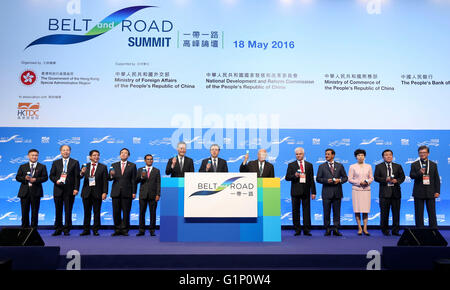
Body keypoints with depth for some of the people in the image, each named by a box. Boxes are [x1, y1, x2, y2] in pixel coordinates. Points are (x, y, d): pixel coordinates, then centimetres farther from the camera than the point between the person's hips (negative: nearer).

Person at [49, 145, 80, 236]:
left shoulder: (75, 162, 6)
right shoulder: (56, 163, 13)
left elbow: (77, 177, 1)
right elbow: (51, 175, 11)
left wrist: (76, 188, -8)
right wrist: (56, 181, -10)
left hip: (69, 190, -2)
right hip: (58, 190, 2)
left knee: (68, 210, 1)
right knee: (58, 210, 5)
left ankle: (67, 229, 9)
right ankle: (58, 229, 15)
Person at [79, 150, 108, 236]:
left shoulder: (103, 167, 3)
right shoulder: (85, 166, 7)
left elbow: (105, 181, -1)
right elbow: (80, 177, -5)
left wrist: (104, 192, -9)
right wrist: (82, 173, -27)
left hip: (97, 192, -2)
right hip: (87, 192, 2)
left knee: (97, 212, 2)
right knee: (87, 212, 7)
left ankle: (95, 230, 9)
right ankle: (86, 230, 15)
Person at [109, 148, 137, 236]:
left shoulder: (132, 166, 7)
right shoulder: (114, 165, 14)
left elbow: (133, 180, 2)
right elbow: (110, 178, 8)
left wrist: (134, 192, -4)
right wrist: (111, 175, -16)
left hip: (127, 192, -2)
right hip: (116, 192, 2)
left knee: (126, 212, 0)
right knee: (116, 212, 3)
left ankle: (125, 230, 8)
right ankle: (117, 230, 12)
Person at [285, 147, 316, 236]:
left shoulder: (309, 165, 11)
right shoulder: (291, 165, 7)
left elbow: (312, 179, 9)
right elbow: (287, 178, 2)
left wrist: (313, 192, 3)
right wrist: (294, 176, -19)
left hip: (306, 191, 1)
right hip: (295, 191, 0)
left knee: (307, 211, 1)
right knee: (295, 211, 2)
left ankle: (306, 230, 7)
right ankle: (297, 230, 10)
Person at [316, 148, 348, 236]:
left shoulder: (340, 166, 9)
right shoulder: (322, 166, 6)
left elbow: (345, 177, 10)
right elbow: (318, 179, 2)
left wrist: (340, 180, -11)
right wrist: (326, 180, -14)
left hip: (337, 193, 1)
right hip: (326, 193, -1)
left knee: (337, 212, 4)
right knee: (326, 212, 2)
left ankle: (336, 229, 11)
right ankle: (327, 229, 11)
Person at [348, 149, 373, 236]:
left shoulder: (368, 166, 11)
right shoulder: (352, 166, 3)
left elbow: (371, 178, 11)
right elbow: (350, 179, -1)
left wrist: (367, 182, -9)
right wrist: (359, 182, -12)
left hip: (366, 190, 2)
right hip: (356, 190, -2)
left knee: (366, 210, -1)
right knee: (357, 210, -3)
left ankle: (365, 228, 5)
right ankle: (359, 228, 7)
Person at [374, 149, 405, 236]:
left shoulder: (398, 166, 13)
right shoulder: (379, 166, 6)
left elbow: (402, 177, 9)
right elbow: (376, 177, -1)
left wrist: (397, 181, -11)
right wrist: (385, 179, -15)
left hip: (396, 192, 2)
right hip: (384, 193, -2)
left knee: (396, 212, 5)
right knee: (384, 213, 2)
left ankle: (395, 230, 14)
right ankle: (384, 230, 12)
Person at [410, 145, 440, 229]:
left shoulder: (433, 165, 11)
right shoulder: (414, 165, 6)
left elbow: (437, 179, 8)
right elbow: (411, 176, -7)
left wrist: (437, 191, -1)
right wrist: (419, 172, -26)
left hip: (430, 193, 1)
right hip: (419, 193, -1)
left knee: (432, 212, 2)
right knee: (419, 213, 3)